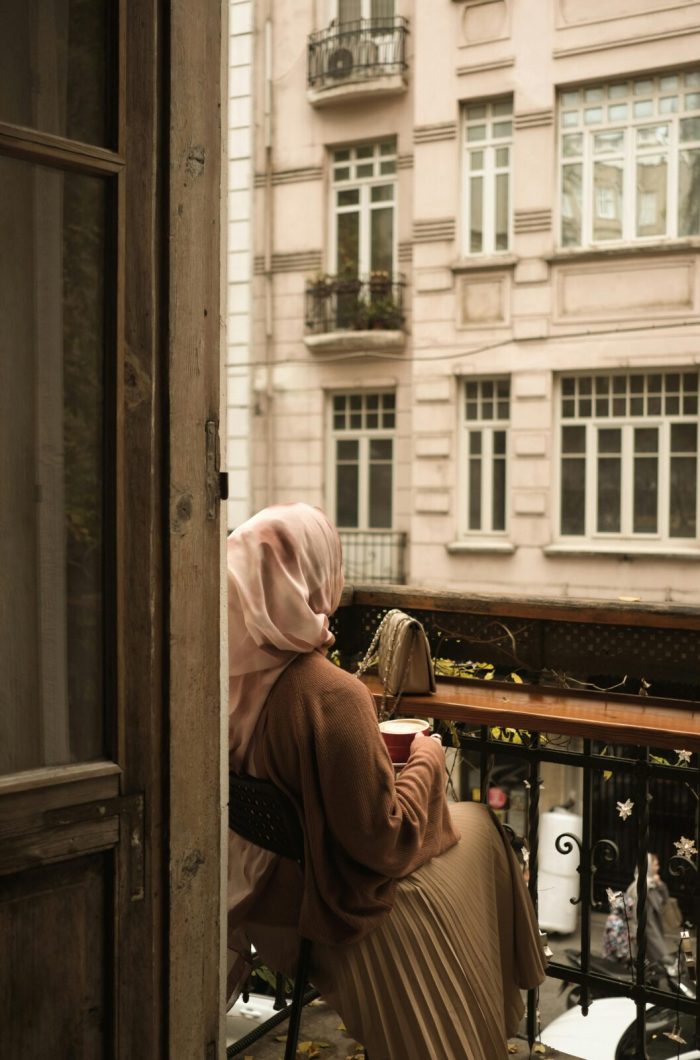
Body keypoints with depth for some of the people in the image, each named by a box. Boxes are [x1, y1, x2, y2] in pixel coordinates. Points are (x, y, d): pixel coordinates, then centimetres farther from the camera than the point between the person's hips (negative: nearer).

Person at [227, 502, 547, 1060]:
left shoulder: (235, 673, -12)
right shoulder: (333, 696, -33)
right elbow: (382, 838, -26)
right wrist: (427, 760, -11)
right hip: (331, 907, -7)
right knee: (477, 827, 18)